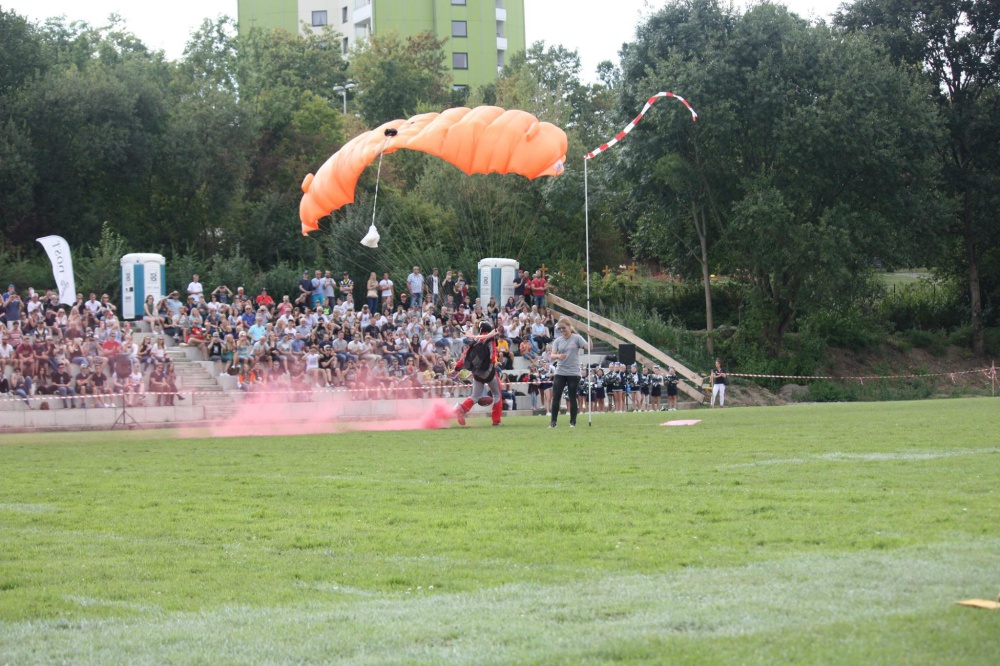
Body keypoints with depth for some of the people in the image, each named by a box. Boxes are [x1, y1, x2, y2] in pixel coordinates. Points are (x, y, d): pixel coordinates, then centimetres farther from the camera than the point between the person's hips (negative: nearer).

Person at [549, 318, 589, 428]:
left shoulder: (577, 338, -3)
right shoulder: (557, 341, 7)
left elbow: (588, 348, -14)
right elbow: (552, 356, -1)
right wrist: (558, 356, -24)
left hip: (573, 373, -3)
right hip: (560, 373, 3)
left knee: (572, 398, 2)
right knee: (556, 397, -2)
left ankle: (573, 422, 12)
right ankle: (553, 421, 4)